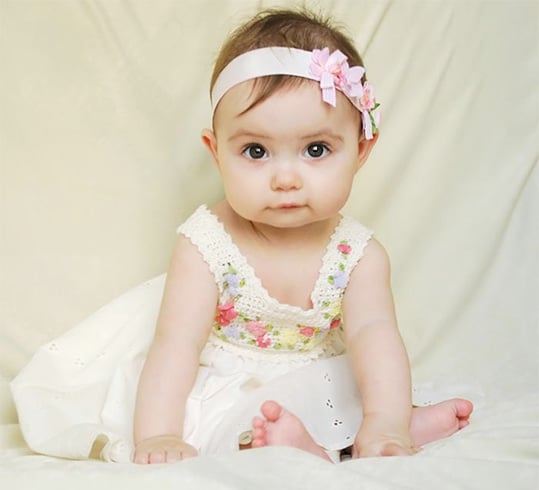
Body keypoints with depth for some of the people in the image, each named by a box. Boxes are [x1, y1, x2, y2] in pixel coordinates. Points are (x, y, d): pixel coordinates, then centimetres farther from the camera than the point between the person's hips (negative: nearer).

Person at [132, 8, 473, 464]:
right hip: (224, 393, -2)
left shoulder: (357, 254, -12)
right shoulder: (207, 244, -17)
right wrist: (157, 438, -37)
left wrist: (386, 423, -45)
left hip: (321, 391, 3)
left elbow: (374, 334, -27)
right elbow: (176, 344, -23)